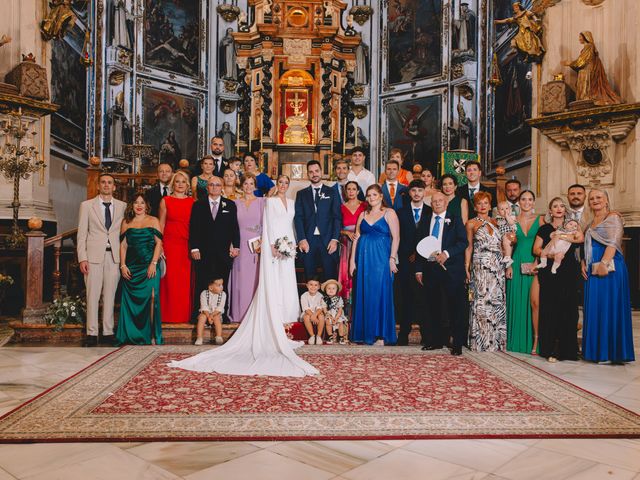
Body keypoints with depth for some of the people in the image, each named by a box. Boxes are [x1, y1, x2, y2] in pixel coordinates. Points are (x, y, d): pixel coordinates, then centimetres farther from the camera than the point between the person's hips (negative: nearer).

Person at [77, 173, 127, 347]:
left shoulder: (122, 206, 11)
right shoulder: (87, 205, 7)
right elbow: (81, 234, 5)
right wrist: (82, 258, -4)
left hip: (114, 256, 1)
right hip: (94, 255, -1)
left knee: (110, 295, 4)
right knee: (92, 295, -2)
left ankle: (108, 332, 11)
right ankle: (92, 333, 5)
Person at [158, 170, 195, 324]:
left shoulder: (192, 202, 10)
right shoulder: (165, 201, 6)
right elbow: (161, 225, 4)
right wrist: (160, 247, -5)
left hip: (188, 246, 2)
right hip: (170, 244, -1)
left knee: (187, 281, 2)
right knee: (170, 280, -2)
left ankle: (186, 314, 12)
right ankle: (170, 315, 7)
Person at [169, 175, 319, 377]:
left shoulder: (291, 203, 18)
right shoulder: (270, 201, 2)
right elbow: (269, 224, -5)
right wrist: (273, 245, -15)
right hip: (273, 244, -6)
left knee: (287, 283, 3)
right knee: (272, 285, -7)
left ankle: (284, 321, 8)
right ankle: (275, 329, -6)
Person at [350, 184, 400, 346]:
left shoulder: (389, 213, 2)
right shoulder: (363, 215, 15)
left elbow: (396, 237, -5)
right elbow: (356, 238, 12)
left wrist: (392, 258, -13)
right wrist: (352, 260, 5)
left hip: (381, 258, -4)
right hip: (363, 258, 5)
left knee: (379, 293, -4)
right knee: (363, 294, 5)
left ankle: (380, 335, 3)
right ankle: (365, 333, 13)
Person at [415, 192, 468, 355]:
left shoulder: (455, 220, 5)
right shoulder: (425, 221, 14)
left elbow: (464, 242, -4)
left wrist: (447, 253, -18)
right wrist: (418, 269, 6)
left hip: (450, 268, -4)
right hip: (429, 267, 4)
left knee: (455, 306, -2)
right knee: (433, 306, 10)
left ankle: (458, 343, 3)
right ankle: (436, 340, 20)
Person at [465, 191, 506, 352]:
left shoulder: (495, 222, 16)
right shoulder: (471, 223, 6)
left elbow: (501, 244, 20)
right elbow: (469, 247, 4)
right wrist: (466, 266, -3)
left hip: (497, 266, 4)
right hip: (481, 267, -4)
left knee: (497, 301, 2)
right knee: (482, 301, -6)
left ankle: (496, 341, 12)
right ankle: (482, 342, 2)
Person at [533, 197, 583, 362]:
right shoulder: (544, 229, 12)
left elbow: (581, 238, -7)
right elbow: (536, 249, 5)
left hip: (568, 274, 1)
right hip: (549, 273, -1)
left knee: (567, 308, -3)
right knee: (549, 309, -5)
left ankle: (566, 349, 4)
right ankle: (550, 349, -2)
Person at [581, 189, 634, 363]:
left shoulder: (613, 217, -3)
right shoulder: (591, 223, 21)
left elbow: (613, 242, -15)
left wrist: (604, 263, -26)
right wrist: (583, 264, 6)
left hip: (609, 268, -8)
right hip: (593, 271, 8)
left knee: (609, 307, -6)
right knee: (594, 309, 9)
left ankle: (612, 351, 0)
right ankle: (597, 350, 16)